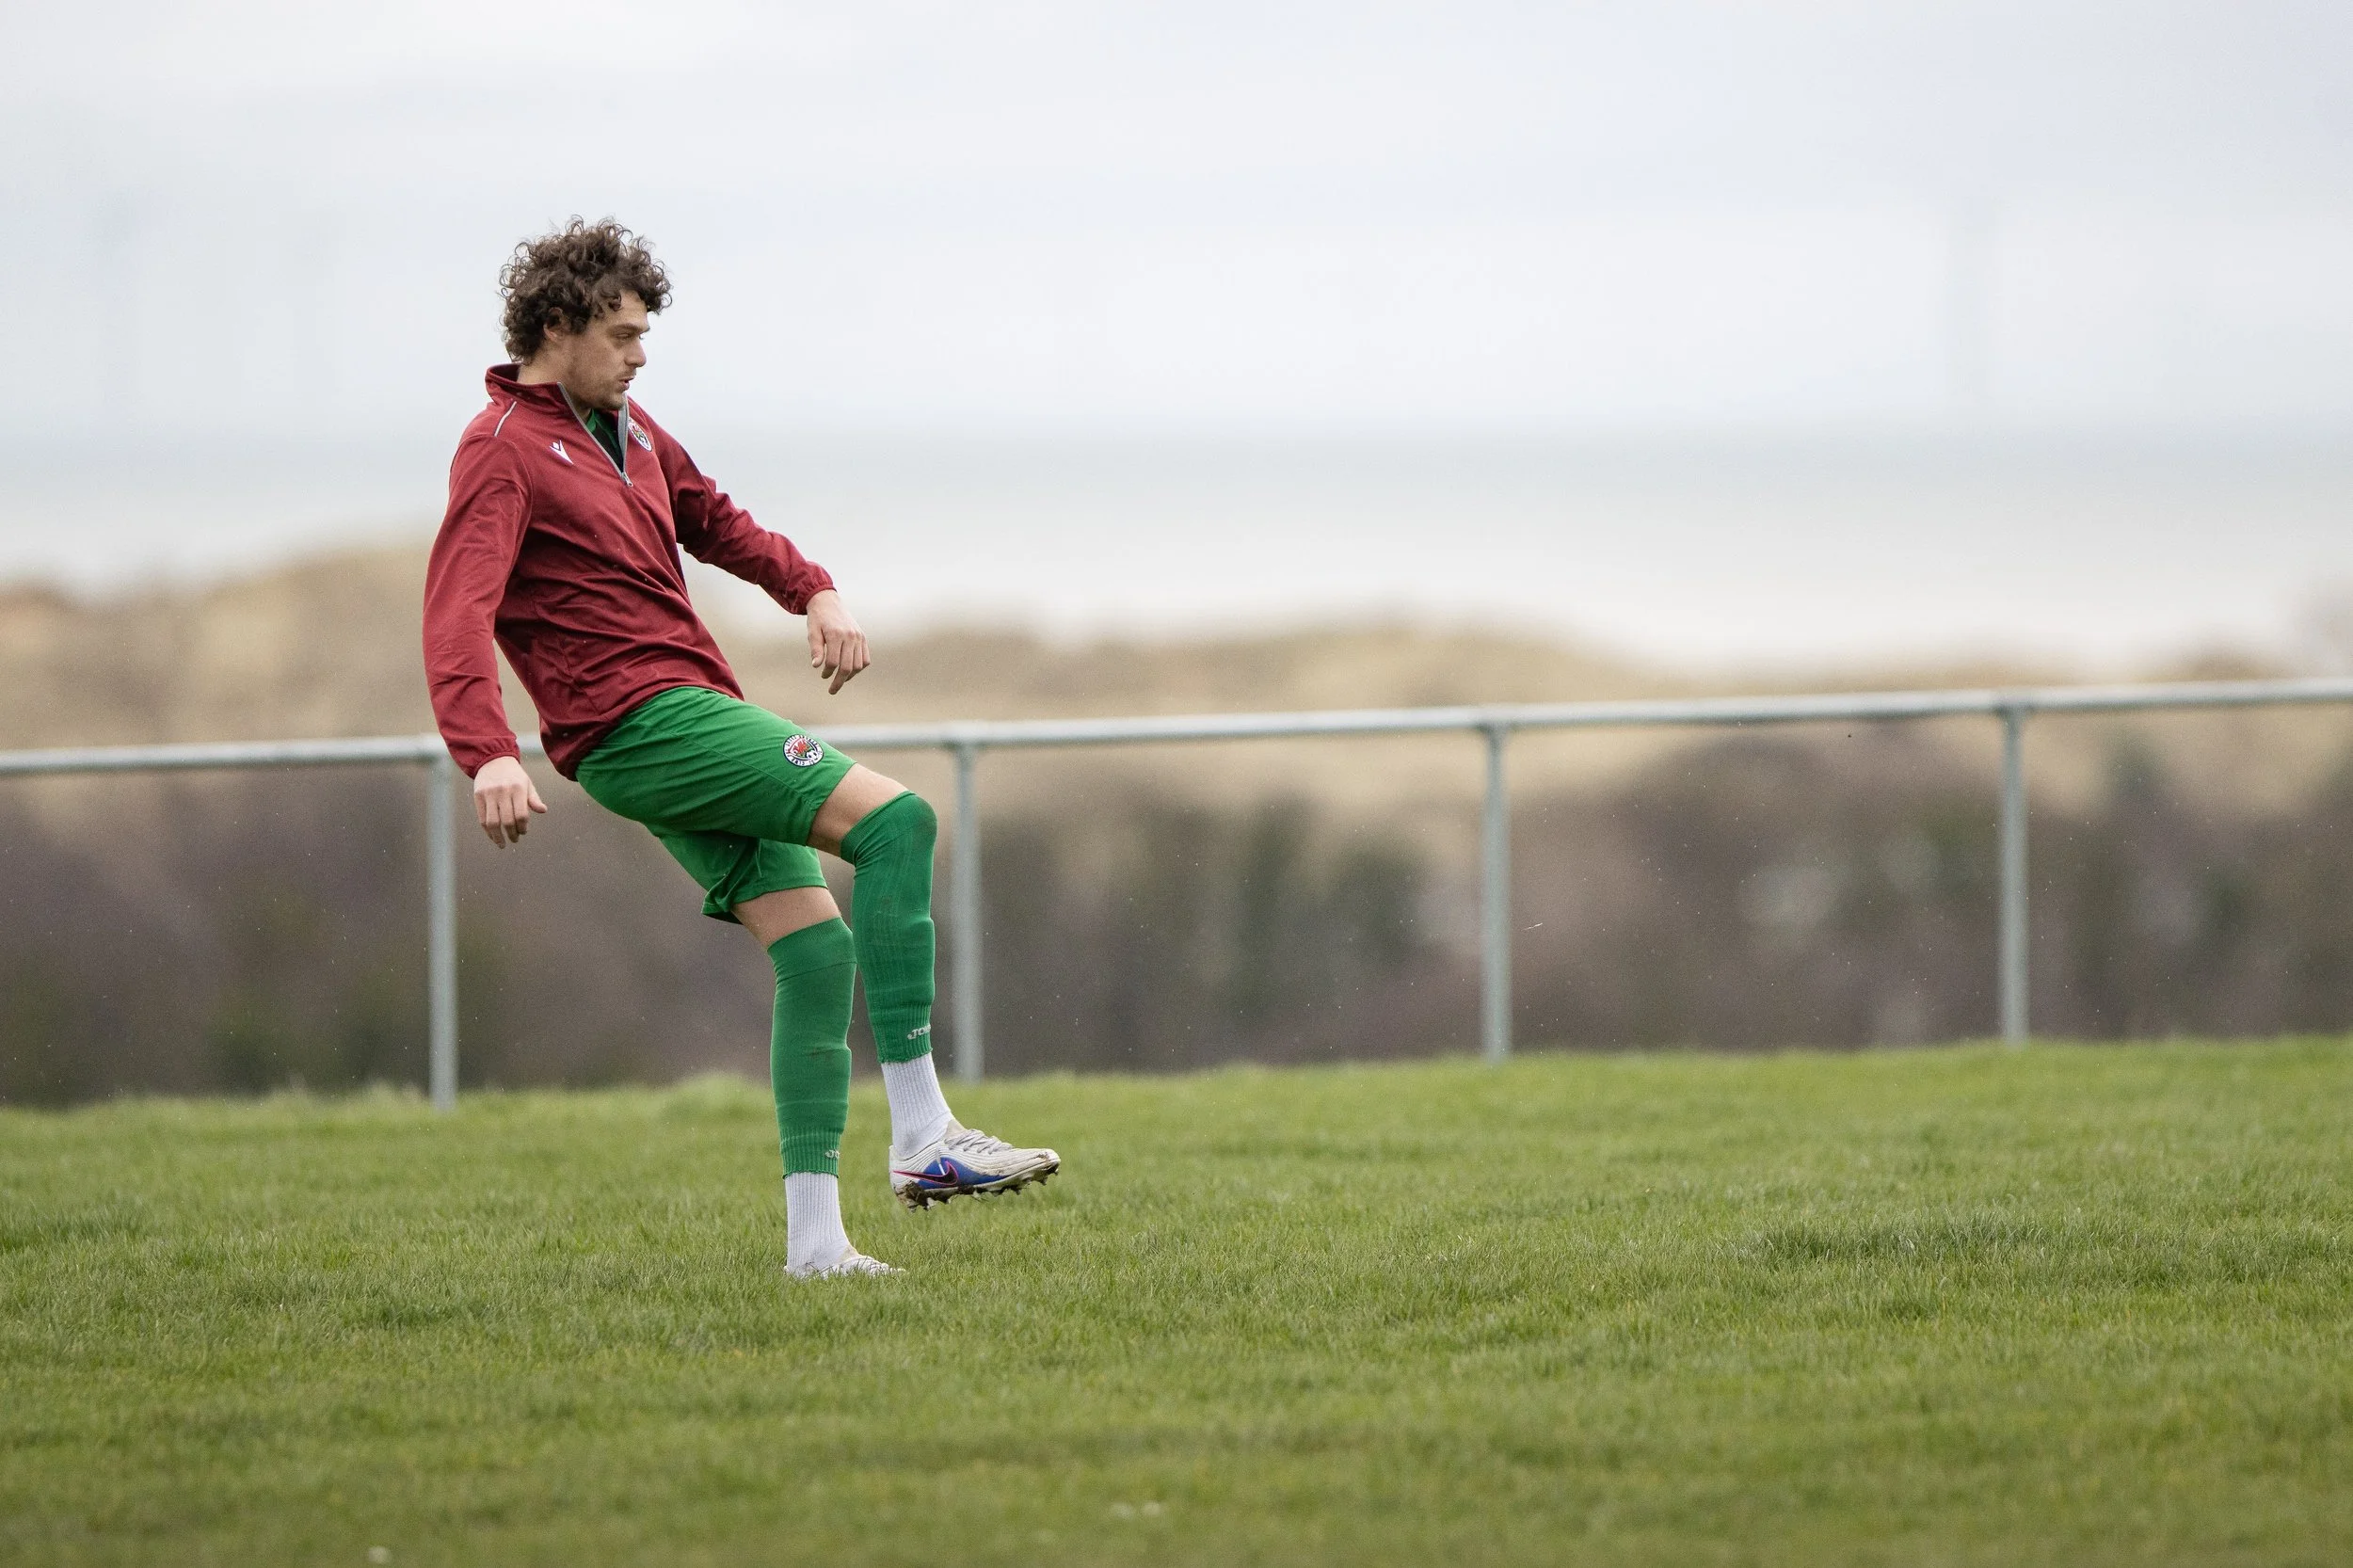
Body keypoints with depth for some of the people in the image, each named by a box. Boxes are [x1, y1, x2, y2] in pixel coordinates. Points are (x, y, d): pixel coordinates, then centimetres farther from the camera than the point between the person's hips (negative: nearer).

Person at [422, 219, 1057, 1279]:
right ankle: (921, 1138, -21)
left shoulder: (624, 427, 18)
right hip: (643, 723, -9)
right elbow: (457, 615, -21)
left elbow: (713, 521, 33)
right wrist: (488, 754, -36)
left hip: (693, 723, 9)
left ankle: (813, 1239, 1)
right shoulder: (502, 452, -9)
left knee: (816, 944, 0)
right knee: (895, 821, -19)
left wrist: (814, 591, 15)